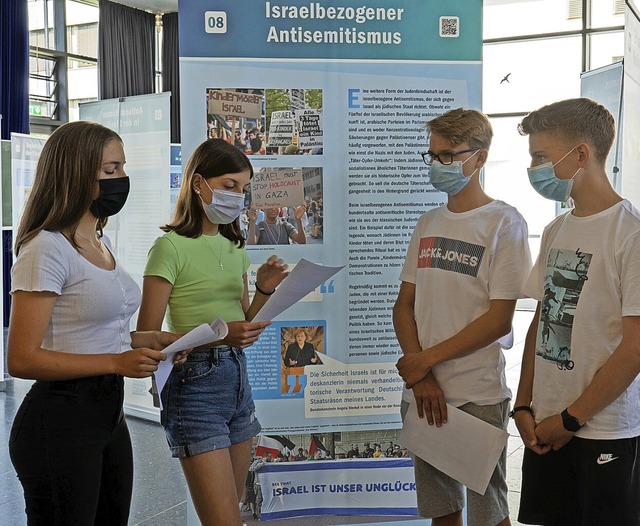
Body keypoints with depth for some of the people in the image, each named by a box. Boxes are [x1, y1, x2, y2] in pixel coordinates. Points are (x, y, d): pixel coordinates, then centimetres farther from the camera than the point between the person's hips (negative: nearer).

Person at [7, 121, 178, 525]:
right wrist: (117, 362, -24)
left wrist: (141, 339, 6)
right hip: (60, 420, -9)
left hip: (109, 414, 9)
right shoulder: (47, 249, -16)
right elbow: (22, 360, -19)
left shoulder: (102, 243, 12)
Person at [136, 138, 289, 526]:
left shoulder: (235, 247, 13)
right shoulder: (172, 247, -9)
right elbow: (147, 337, -13)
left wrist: (264, 290, -2)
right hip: (195, 382, -7)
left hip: (238, 377, 7)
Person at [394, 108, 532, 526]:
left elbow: (500, 319, -12)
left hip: (478, 397, -5)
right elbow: (404, 306, 8)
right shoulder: (428, 225, 11)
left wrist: (426, 359, -11)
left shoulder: (504, 222, -7)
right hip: (424, 394, 6)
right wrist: (419, 378, -6)